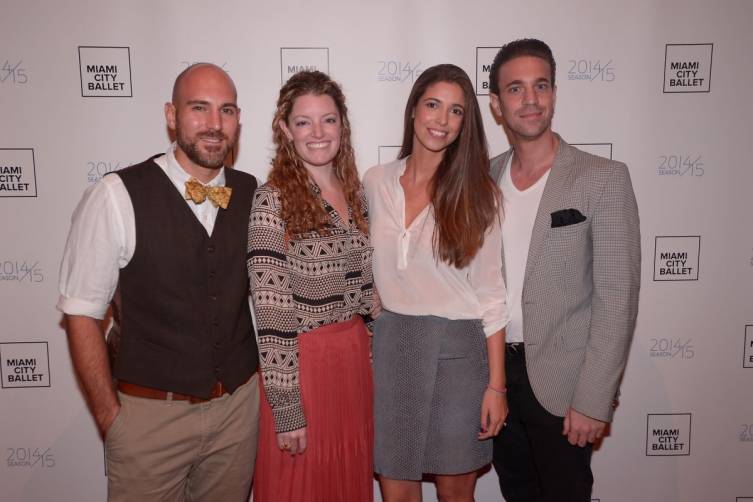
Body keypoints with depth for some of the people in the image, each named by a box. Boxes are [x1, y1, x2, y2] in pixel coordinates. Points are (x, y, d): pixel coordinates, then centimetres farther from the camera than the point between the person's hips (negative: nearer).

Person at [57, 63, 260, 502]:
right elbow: (82, 314, -9)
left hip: (240, 406, 4)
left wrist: (260, 387, 4)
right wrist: (110, 417, -7)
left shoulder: (253, 195, -2)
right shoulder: (117, 197, -14)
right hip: (151, 413, -3)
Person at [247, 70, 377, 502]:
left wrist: (374, 361, 12)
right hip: (301, 363, -6)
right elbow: (271, 314, -17)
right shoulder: (273, 200, -15)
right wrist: (287, 410, -16)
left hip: (355, 357, 6)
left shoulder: (355, 191, 5)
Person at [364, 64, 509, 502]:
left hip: (459, 350, -2)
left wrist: (496, 384, -6)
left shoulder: (477, 192, -4)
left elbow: (491, 295, -4)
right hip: (392, 347, 2)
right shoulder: (376, 182, 2)